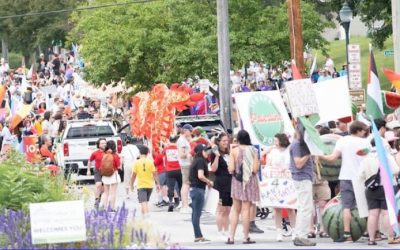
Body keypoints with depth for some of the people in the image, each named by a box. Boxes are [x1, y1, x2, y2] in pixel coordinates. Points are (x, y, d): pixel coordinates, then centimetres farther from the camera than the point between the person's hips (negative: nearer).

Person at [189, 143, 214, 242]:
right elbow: (200, 176, -22)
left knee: (195, 213, 10)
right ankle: (198, 236, -4)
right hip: (198, 189, -10)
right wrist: (209, 182, -7)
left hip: (194, 189, 10)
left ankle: (198, 236, 16)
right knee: (197, 213, -6)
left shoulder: (196, 160, 15)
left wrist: (207, 182, 11)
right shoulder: (200, 161, -12)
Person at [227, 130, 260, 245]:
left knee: (236, 209, 11)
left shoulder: (234, 151, -6)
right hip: (250, 181, -1)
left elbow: (231, 169, -10)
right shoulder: (252, 151, -8)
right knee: (246, 209, 2)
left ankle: (231, 237, 7)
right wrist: (258, 163, 8)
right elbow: (255, 169, -12)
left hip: (237, 181, 1)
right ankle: (246, 237, 3)